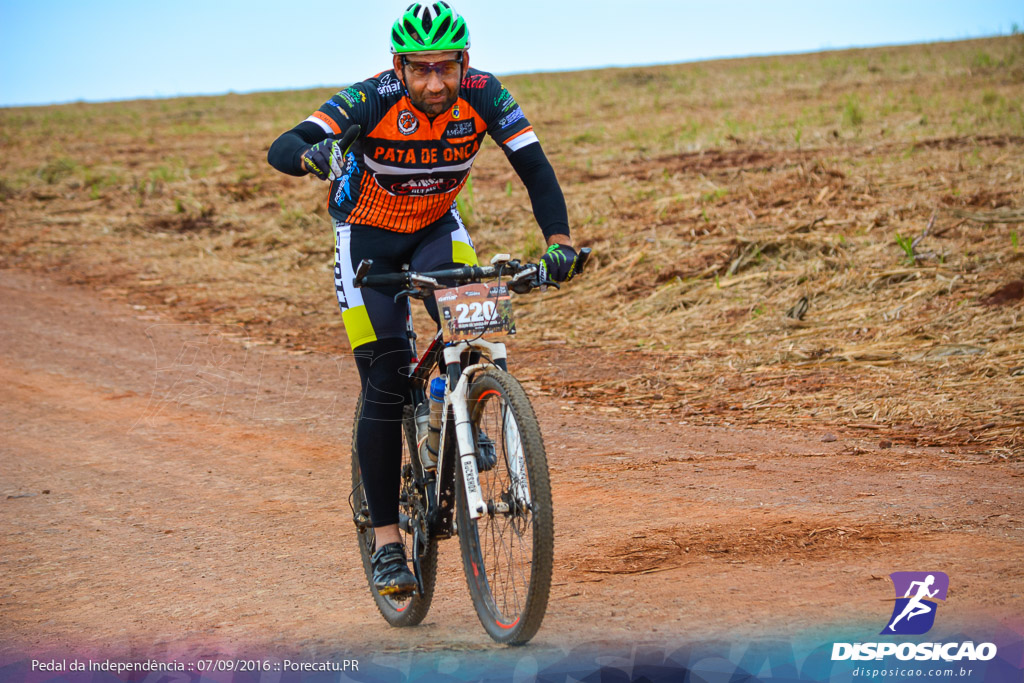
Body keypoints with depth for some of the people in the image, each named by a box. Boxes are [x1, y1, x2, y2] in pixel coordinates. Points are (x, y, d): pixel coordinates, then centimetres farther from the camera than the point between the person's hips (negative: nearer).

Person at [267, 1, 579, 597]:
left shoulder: (484, 96, -22)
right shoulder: (371, 101, -29)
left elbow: (535, 169, -19)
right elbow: (281, 150, -36)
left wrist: (559, 240, -34)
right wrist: (315, 155, -59)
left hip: (437, 228, 2)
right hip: (369, 236, -2)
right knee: (385, 385, -11)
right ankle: (386, 541, -3)